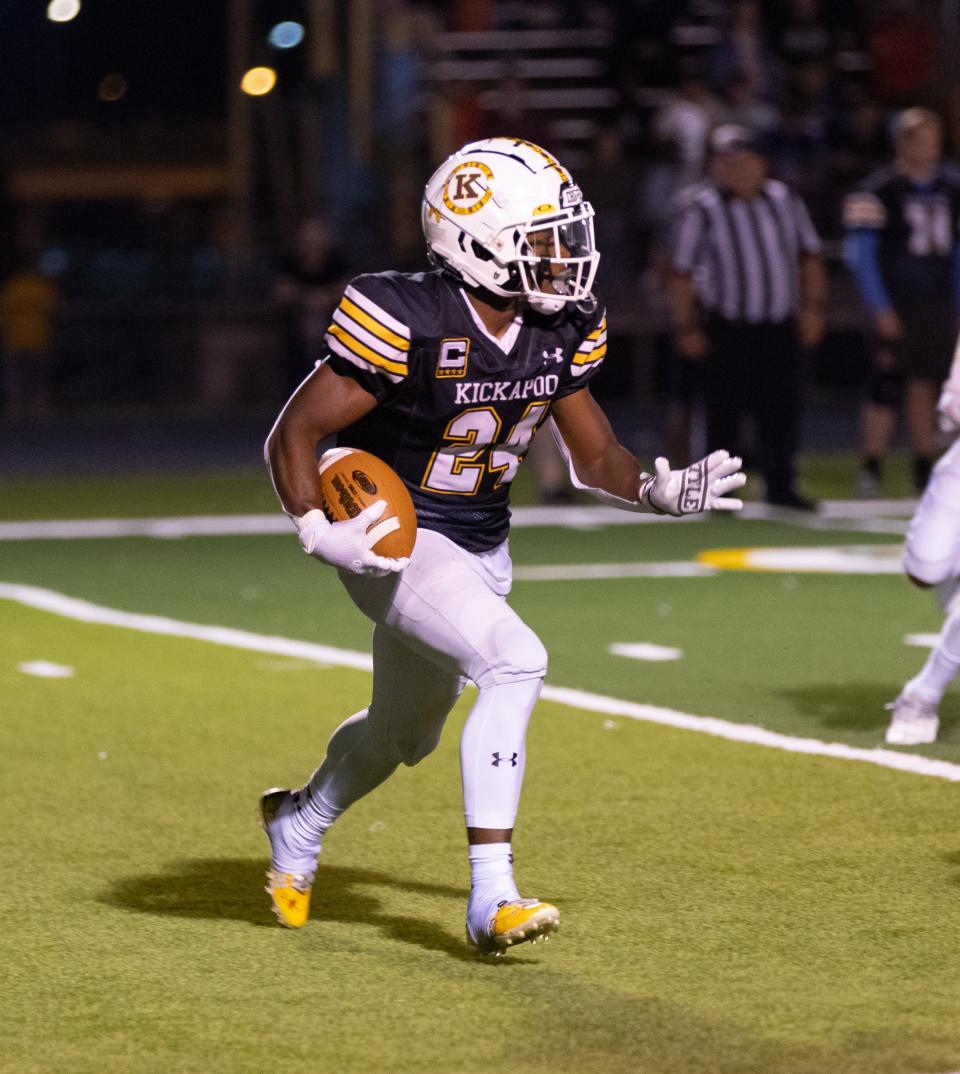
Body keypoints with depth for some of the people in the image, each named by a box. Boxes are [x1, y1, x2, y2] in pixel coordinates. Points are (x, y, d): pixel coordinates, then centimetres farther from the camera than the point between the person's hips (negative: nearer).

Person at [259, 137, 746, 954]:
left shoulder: (565, 328, -4)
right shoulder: (408, 322, -25)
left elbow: (594, 457, 7)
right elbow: (293, 435, -20)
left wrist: (663, 490, -13)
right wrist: (319, 533, -34)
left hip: (479, 550, 8)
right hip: (395, 545, -8)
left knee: (406, 736, 23)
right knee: (515, 663, -29)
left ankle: (298, 824, 54)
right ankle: (491, 895, -25)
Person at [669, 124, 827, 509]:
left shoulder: (784, 200, 5)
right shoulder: (702, 209, -10)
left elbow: (809, 255, 16)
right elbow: (682, 272, -5)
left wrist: (813, 307, 9)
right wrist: (686, 328, -7)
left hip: (781, 328, 4)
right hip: (727, 329, -4)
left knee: (782, 409, 3)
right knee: (724, 412, -2)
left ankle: (780, 486, 12)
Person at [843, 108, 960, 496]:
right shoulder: (879, 190, -7)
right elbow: (860, 253, -7)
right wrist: (881, 309, -12)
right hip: (896, 301, -5)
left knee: (927, 385, 8)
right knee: (888, 384, -7)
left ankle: (925, 467, 15)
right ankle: (871, 467, -1)